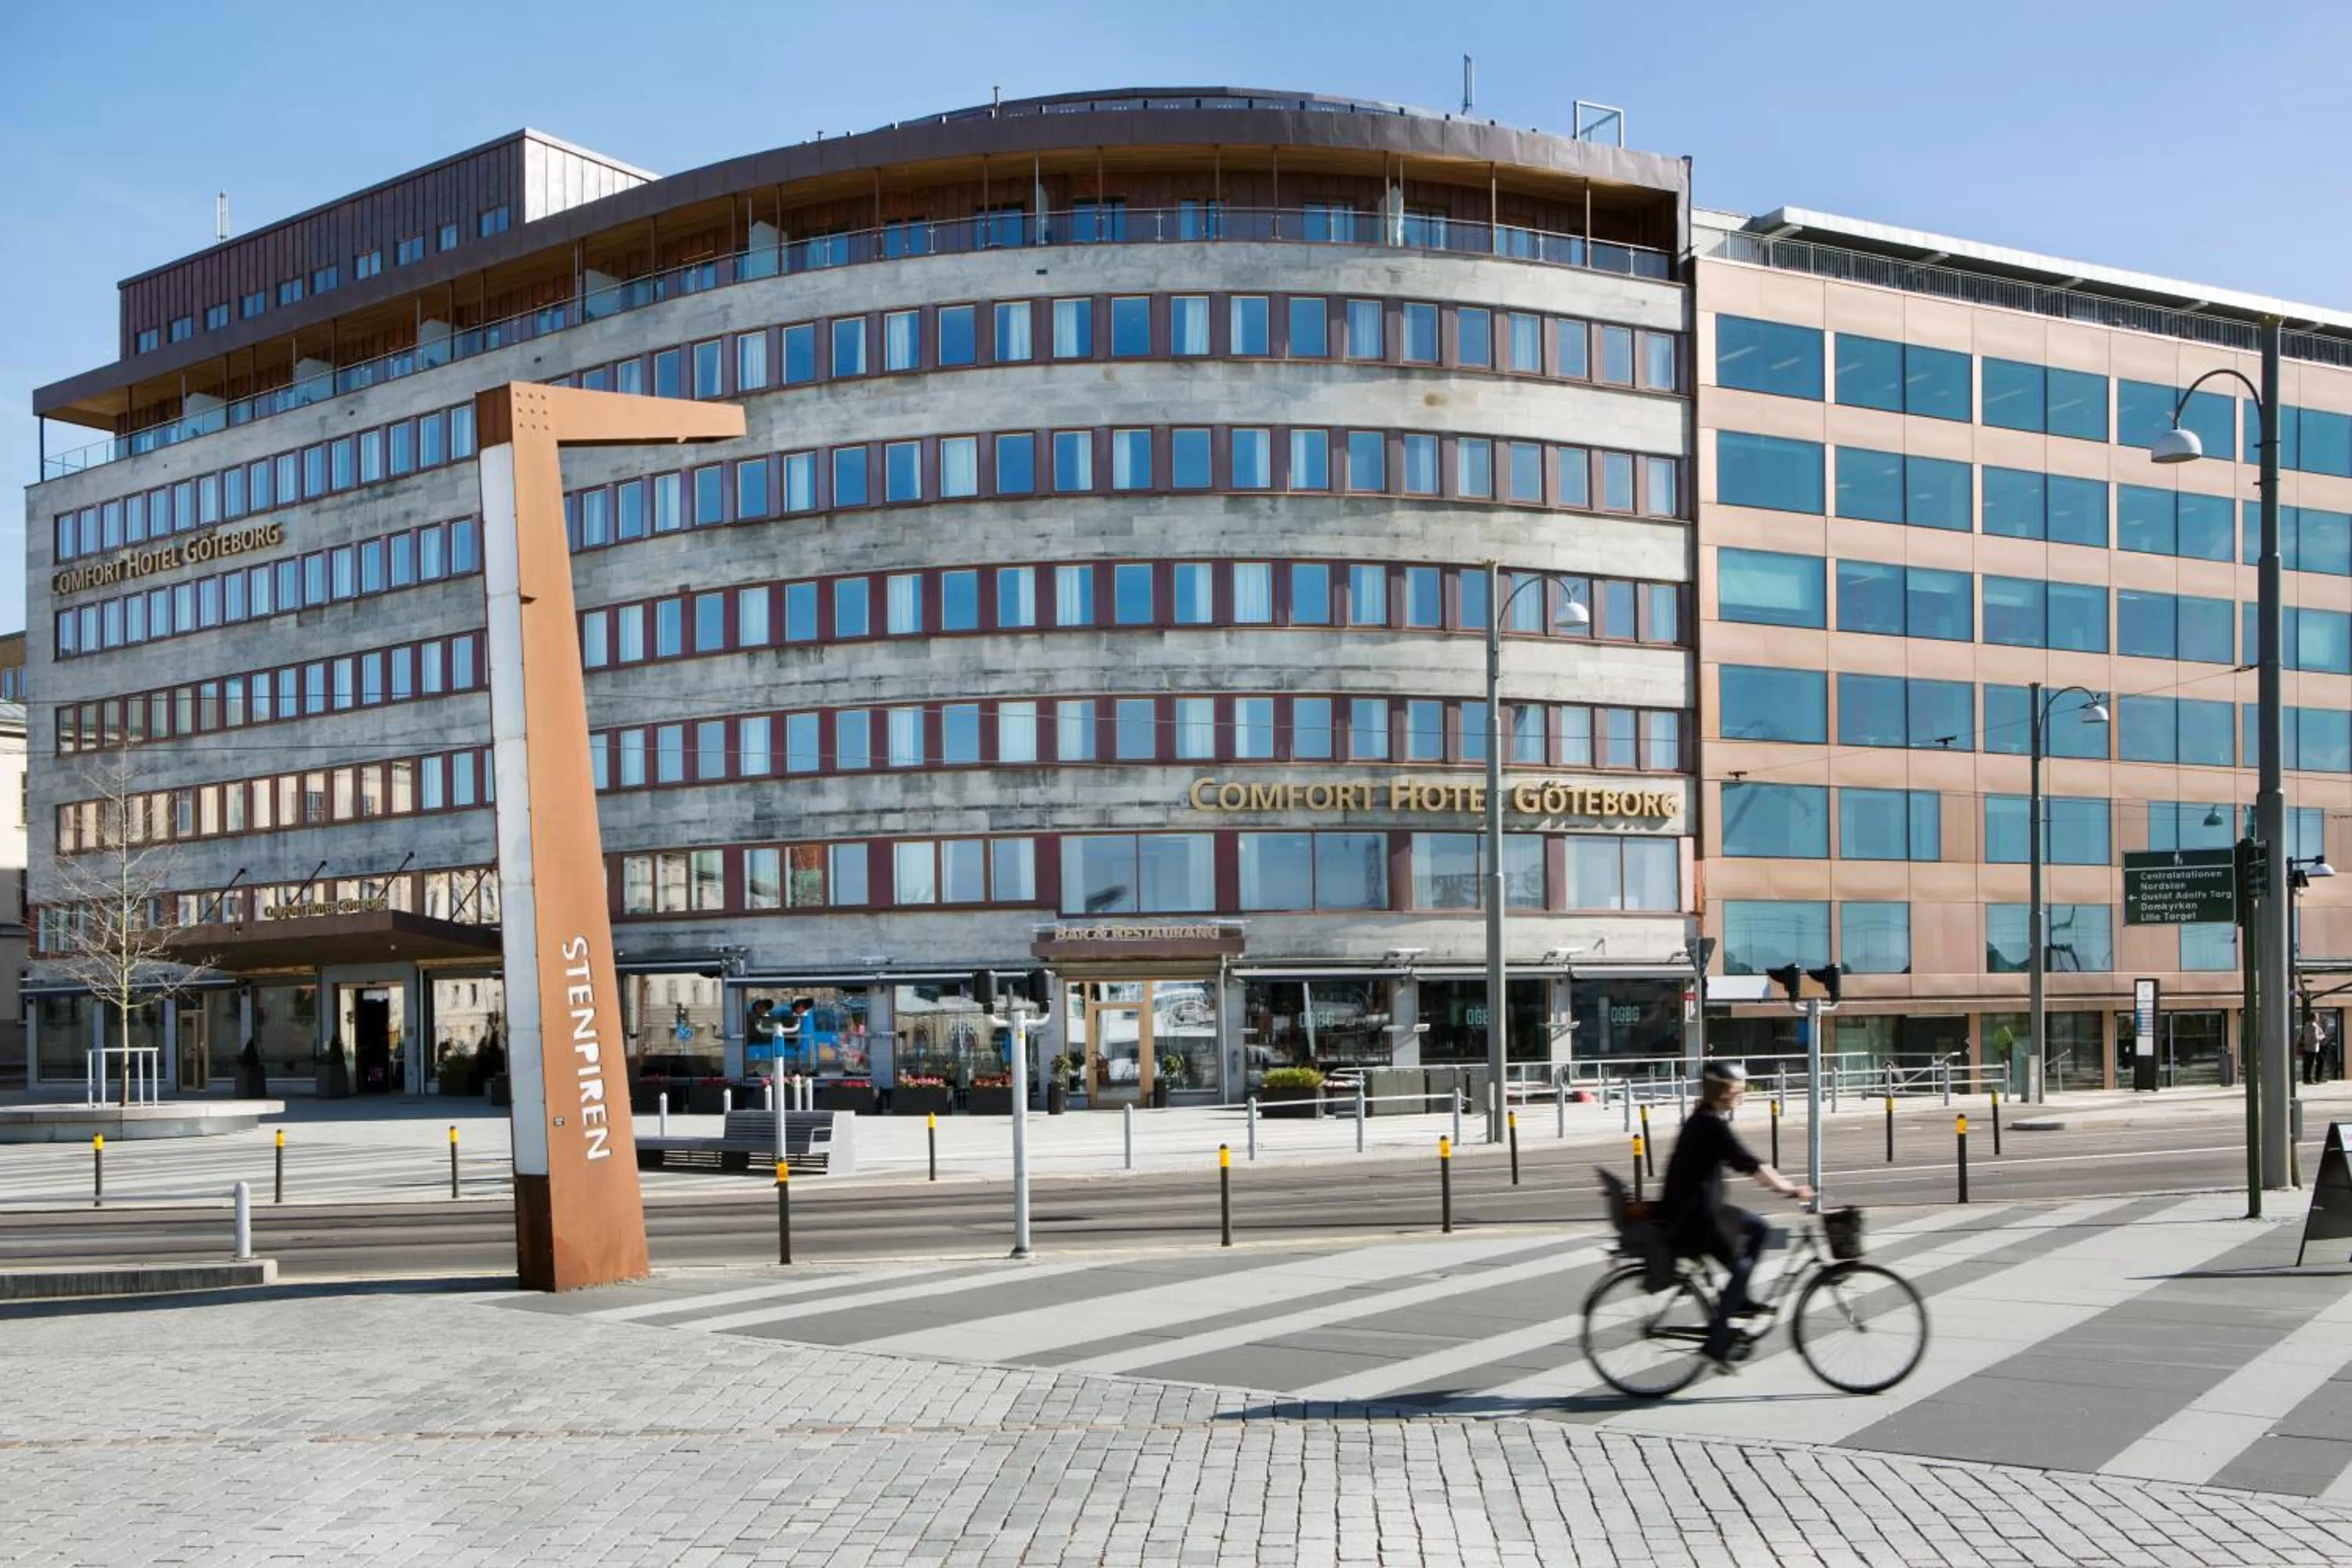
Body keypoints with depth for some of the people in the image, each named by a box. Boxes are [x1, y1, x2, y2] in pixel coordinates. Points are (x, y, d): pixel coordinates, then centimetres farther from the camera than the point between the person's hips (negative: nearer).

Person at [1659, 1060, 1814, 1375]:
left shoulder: (1708, 1120, 12)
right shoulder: (1712, 1125, -19)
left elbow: (1742, 1164, 17)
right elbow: (1750, 1165, -25)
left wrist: (1783, 1184, 12)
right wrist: (1790, 1189, -21)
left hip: (1703, 1208, 10)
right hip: (1691, 1216, -10)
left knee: (1760, 1228, 13)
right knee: (1741, 1267, -6)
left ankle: (1737, 1299, 16)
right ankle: (1716, 1345, -2)